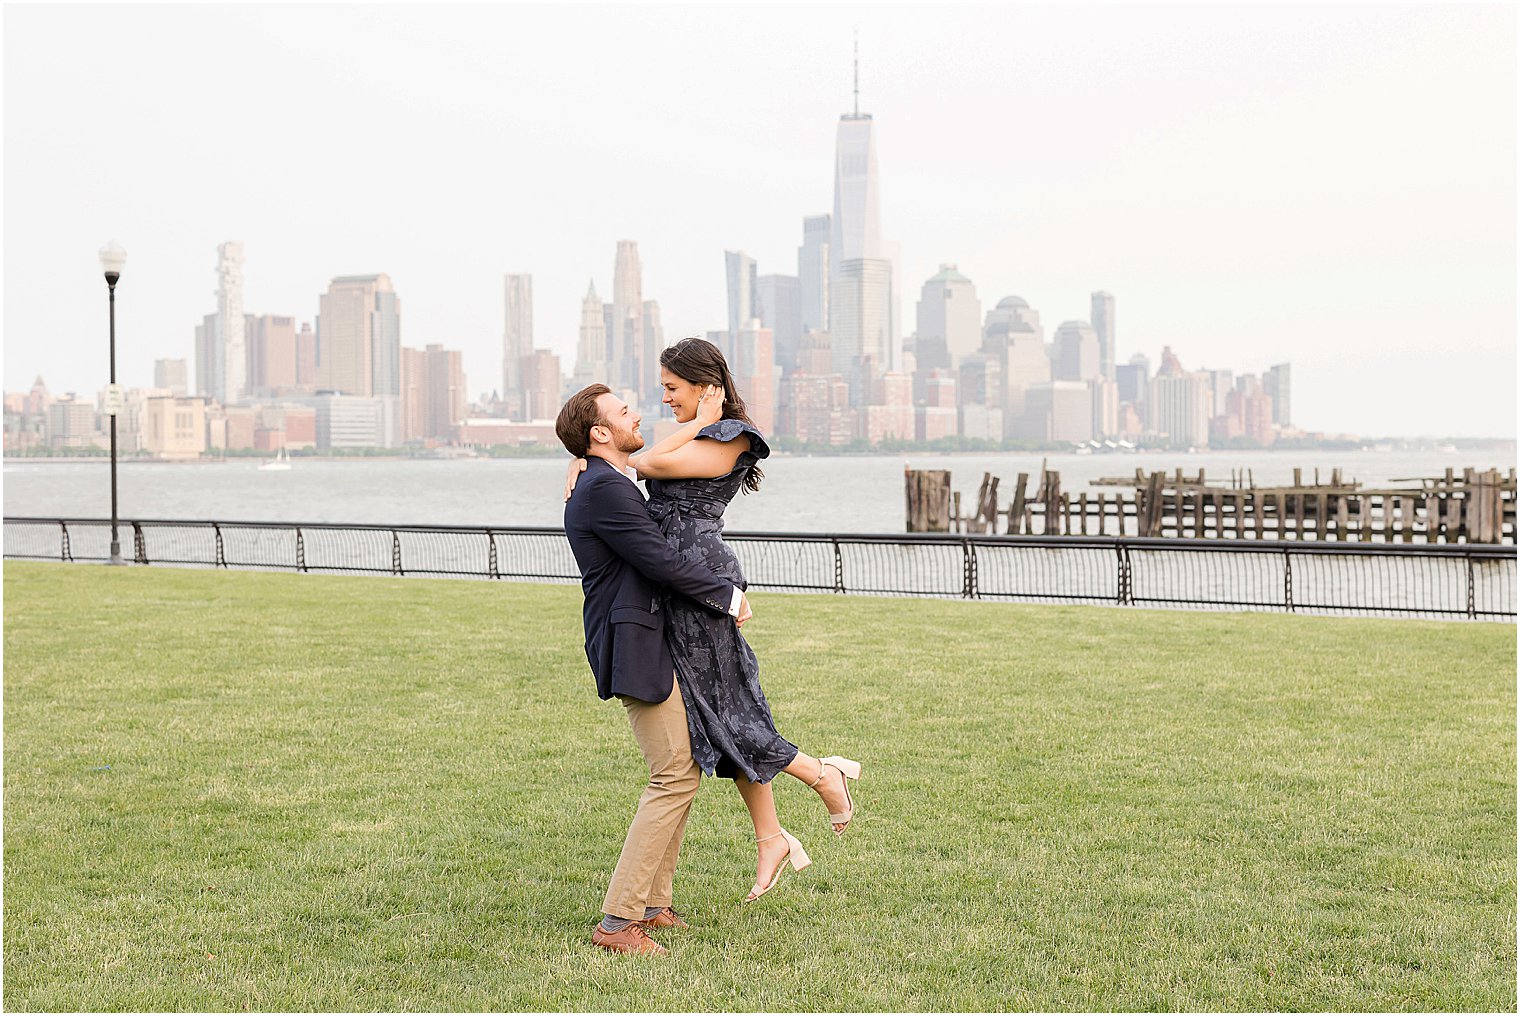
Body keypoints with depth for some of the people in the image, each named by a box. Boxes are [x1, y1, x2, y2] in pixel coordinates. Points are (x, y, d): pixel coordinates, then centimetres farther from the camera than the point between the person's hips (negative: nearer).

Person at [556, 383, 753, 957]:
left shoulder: (607, 486, 17)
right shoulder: (604, 488, -17)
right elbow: (661, 563, -19)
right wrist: (728, 596, -9)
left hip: (646, 642, 11)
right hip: (635, 647, -11)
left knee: (682, 770, 15)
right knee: (675, 777, -10)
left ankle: (653, 903, 21)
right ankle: (618, 922, -8)